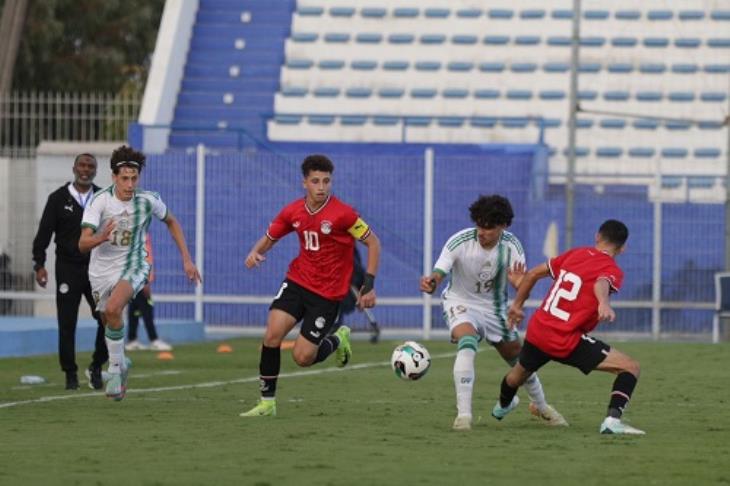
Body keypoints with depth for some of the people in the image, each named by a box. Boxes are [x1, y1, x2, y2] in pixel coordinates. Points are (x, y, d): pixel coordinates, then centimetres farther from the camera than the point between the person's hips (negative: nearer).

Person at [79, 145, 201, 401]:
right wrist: (101, 237, -48)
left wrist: (187, 259, 7)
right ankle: (121, 363, 46)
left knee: (113, 309, -29)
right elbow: (83, 243, -26)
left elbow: (171, 222, 10)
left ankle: (115, 369, -15)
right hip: (102, 270, 1)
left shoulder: (148, 200, -12)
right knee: (109, 322, 14)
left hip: (133, 266, -1)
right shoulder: (100, 200, -20)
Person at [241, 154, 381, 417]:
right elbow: (270, 237, 14)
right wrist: (255, 252, -9)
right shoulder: (293, 212, -2)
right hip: (297, 281, 4)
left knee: (302, 356, -8)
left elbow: (372, 242, -7)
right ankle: (267, 402, -1)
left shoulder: (342, 214, -16)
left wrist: (369, 285, -10)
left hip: (328, 293, -4)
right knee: (272, 334, -16)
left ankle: (337, 341, 27)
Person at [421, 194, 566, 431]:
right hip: (461, 303, -4)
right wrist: (431, 283, -57)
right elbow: (438, 274, -33)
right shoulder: (460, 242, -27)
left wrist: (519, 283, -44)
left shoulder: (511, 245, -18)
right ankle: (463, 415, -31)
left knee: (517, 357, 13)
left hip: (494, 307, 4)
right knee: (467, 342, -33)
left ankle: (541, 406, 43)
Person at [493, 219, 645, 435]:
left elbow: (533, 273, 15)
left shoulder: (576, 254, 9)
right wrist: (604, 303, -56)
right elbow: (601, 284, -34)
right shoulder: (612, 270, -9)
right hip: (568, 342, -7)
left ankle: (502, 406, 67)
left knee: (520, 372, 37)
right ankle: (612, 420, -25)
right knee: (630, 368, -6)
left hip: (537, 330, 7)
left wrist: (517, 304, 29)